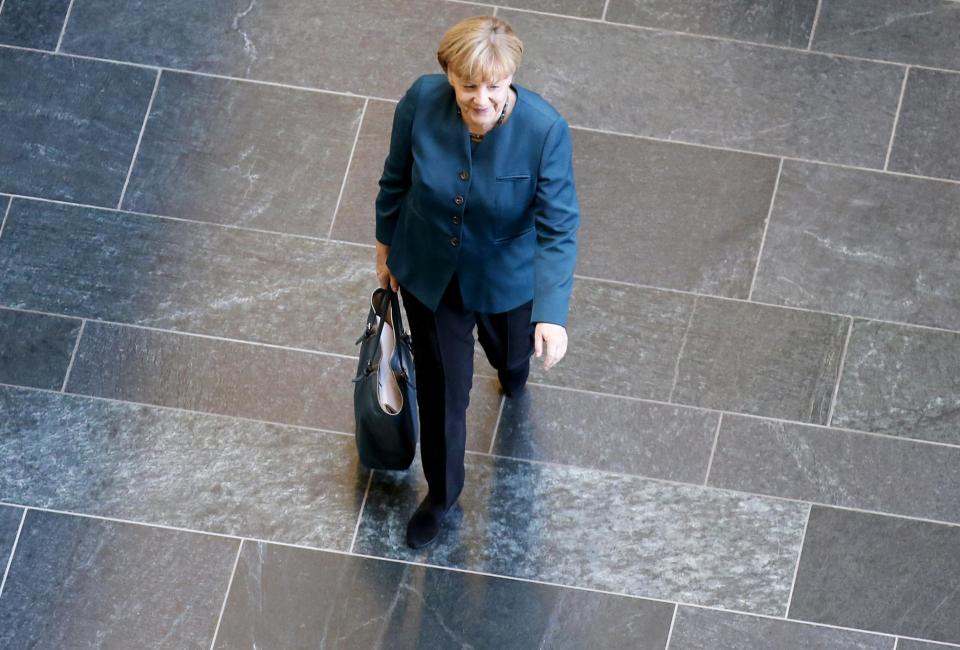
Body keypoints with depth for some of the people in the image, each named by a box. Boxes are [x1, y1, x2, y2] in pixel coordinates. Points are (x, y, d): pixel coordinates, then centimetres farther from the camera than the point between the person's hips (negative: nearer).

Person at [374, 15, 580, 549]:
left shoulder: (545, 129, -33)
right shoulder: (422, 102, -26)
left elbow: (559, 228, -29)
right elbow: (397, 176, -6)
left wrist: (552, 313, -38)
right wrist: (386, 240, 7)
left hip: (506, 279, -1)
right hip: (428, 272, 1)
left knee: (511, 352, 32)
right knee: (441, 387, 16)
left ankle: (514, 373, 72)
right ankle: (442, 492, 42)